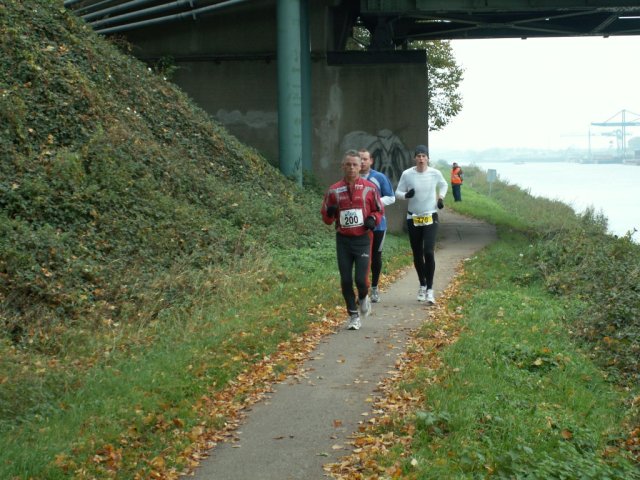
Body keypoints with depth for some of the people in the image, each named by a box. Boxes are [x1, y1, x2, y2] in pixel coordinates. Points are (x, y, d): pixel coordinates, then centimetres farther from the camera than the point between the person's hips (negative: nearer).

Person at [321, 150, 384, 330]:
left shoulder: (369, 188, -1)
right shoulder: (334, 190, 2)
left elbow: (379, 210, 10)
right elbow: (326, 217, 9)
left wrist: (373, 219, -11)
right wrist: (330, 213, -14)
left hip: (363, 239, -2)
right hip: (343, 240, 2)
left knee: (361, 278, -10)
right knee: (346, 280, 2)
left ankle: (363, 298, 25)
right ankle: (353, 315, 17)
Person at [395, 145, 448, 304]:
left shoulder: (435, 173, -5)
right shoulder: (407, 174, -9)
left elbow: (444, 185, 17)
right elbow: (398, 193, 0)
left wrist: (440, 198, 1)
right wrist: (406, 195, -21)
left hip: (431, 218, -1)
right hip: (413, 218, 1)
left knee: (429, 252, -15)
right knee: (417, 255, 10)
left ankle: (430, 289, -9)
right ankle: (422, 285, 28)